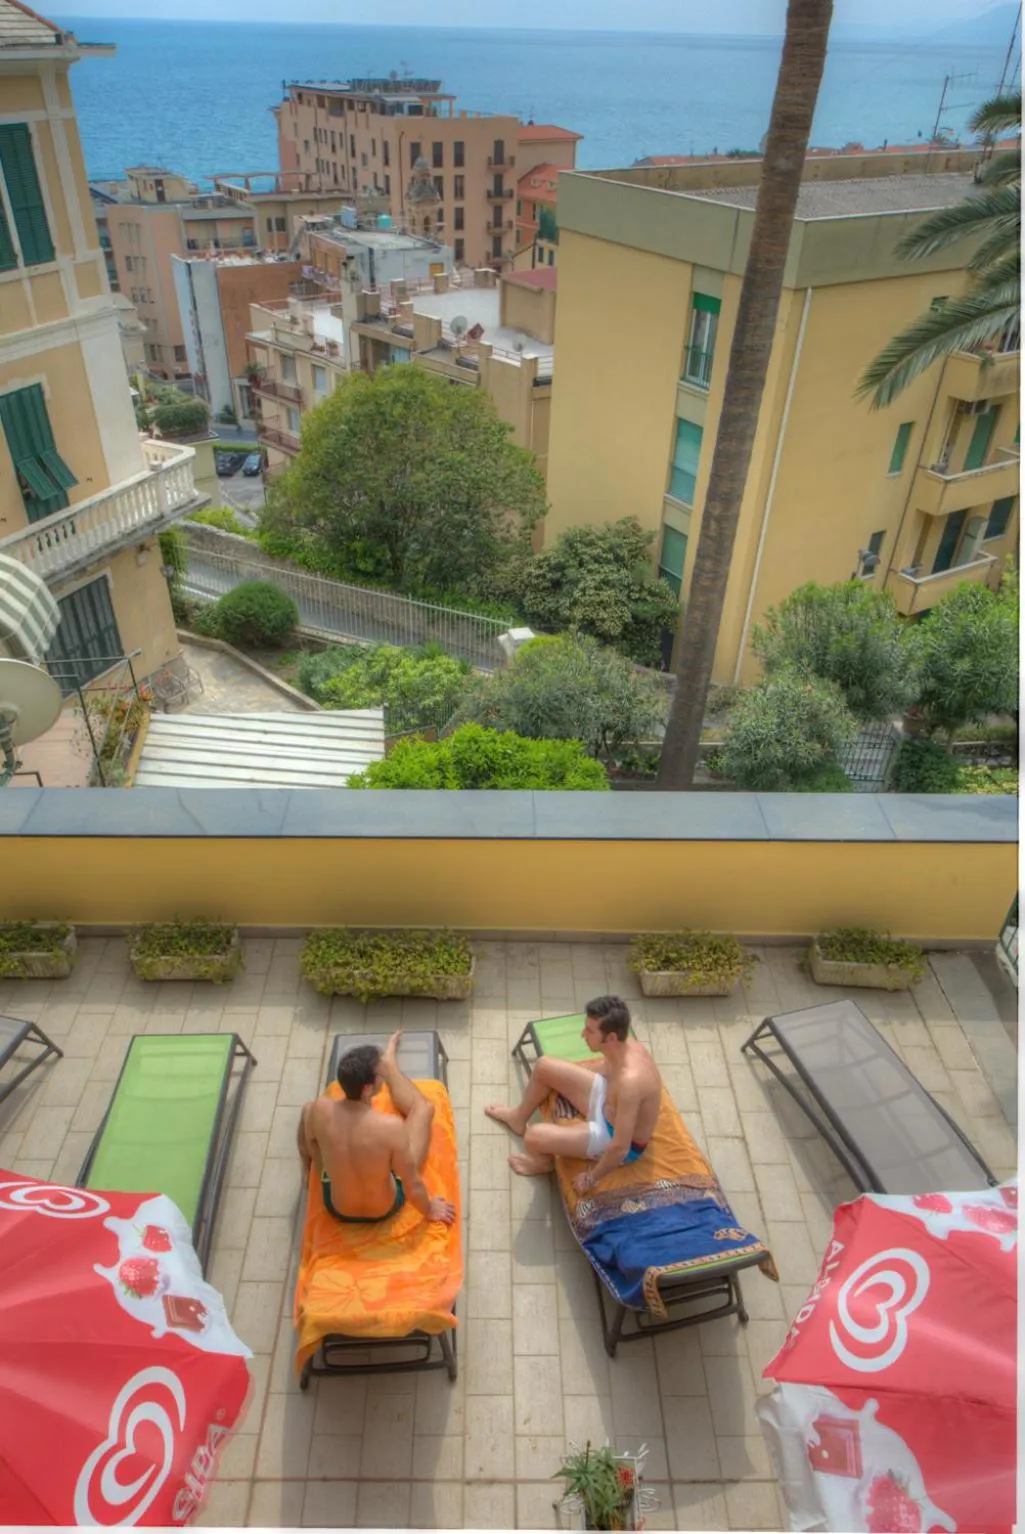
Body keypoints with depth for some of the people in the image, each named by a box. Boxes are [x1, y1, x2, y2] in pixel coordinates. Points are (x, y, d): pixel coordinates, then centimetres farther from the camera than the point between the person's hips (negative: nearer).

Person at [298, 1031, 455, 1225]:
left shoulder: (321, 1110, -29)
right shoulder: (390, 1127, -39)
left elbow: (309, 1142, -3)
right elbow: (413, 1185, -24)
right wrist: (430, 1210, -2)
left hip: (336, 1208, 2)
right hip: (386, 1209, -2)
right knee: (424, 1108, 7)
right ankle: (390, 1062, 36)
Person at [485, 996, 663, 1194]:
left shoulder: (630, 1080, -42)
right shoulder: (623, 1044, -17)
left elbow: (620, 1148, -33)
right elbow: (607, 1067, 10)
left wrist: (591, 1178, -17)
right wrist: (568, 1072, 19)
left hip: (615, 1137, -8)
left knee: (534, 1137, -22)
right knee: (545, 1067, 7)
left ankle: (543, 1162, 18)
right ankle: (519, 1118, 38)